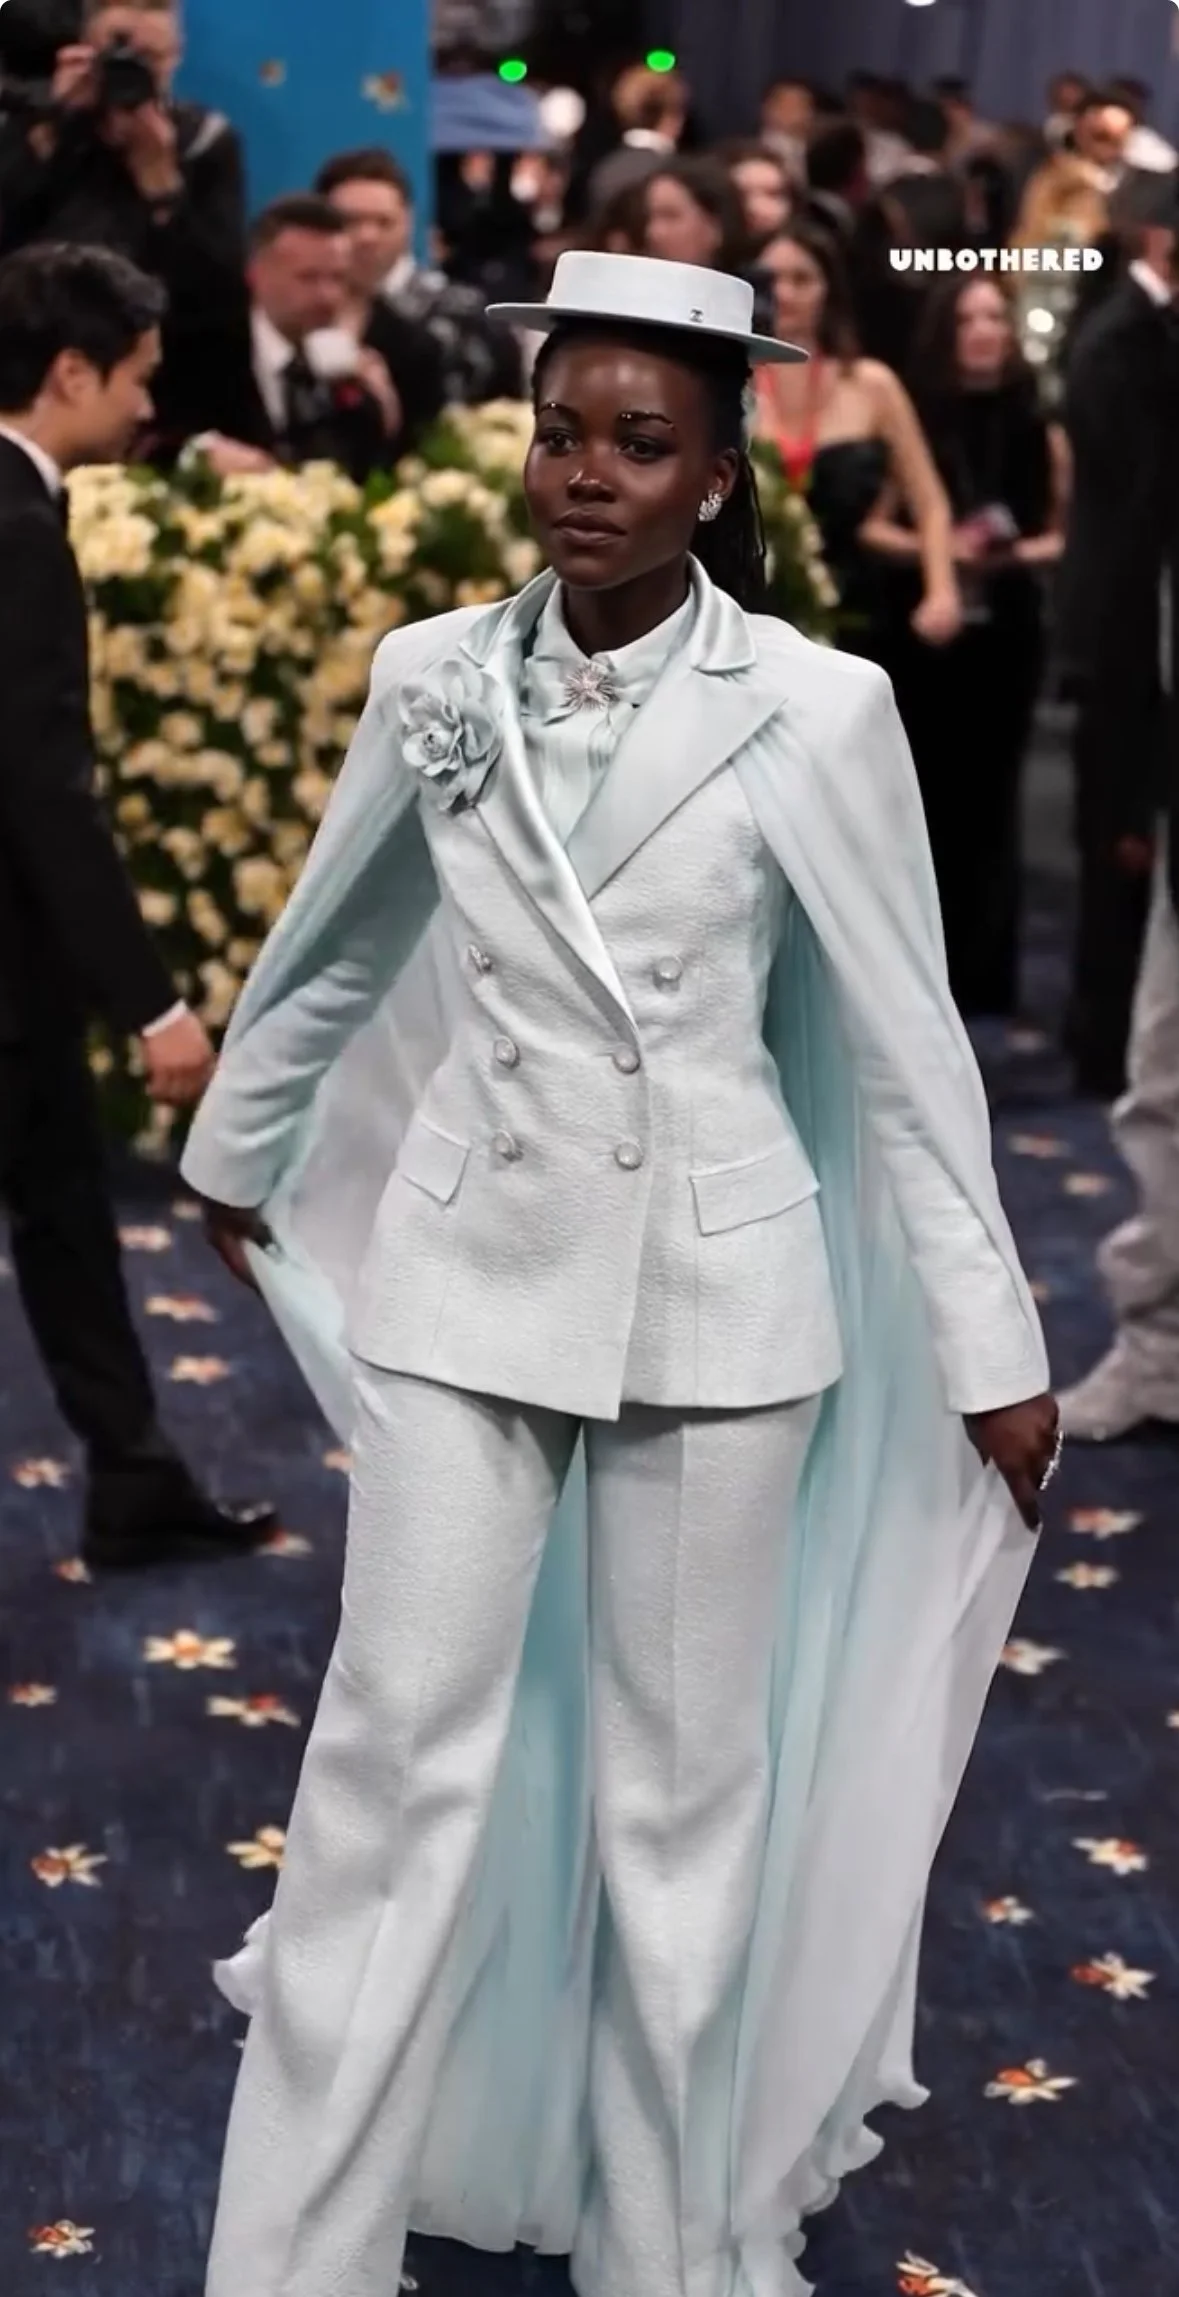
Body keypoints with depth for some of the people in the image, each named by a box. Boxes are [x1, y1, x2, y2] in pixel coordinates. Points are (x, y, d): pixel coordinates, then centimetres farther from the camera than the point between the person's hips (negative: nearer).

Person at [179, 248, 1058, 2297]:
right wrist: (229, 1153, 28)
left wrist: (994, 1347, -2)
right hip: (466, 1276, 2)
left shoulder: (816, 709, -10)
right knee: (397, 1757, 2)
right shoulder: (431, 678, -1)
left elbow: (909, 1049, -4)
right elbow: (327, 952, 15)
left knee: (685, 1783, 9)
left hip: (712, 1291, -2)